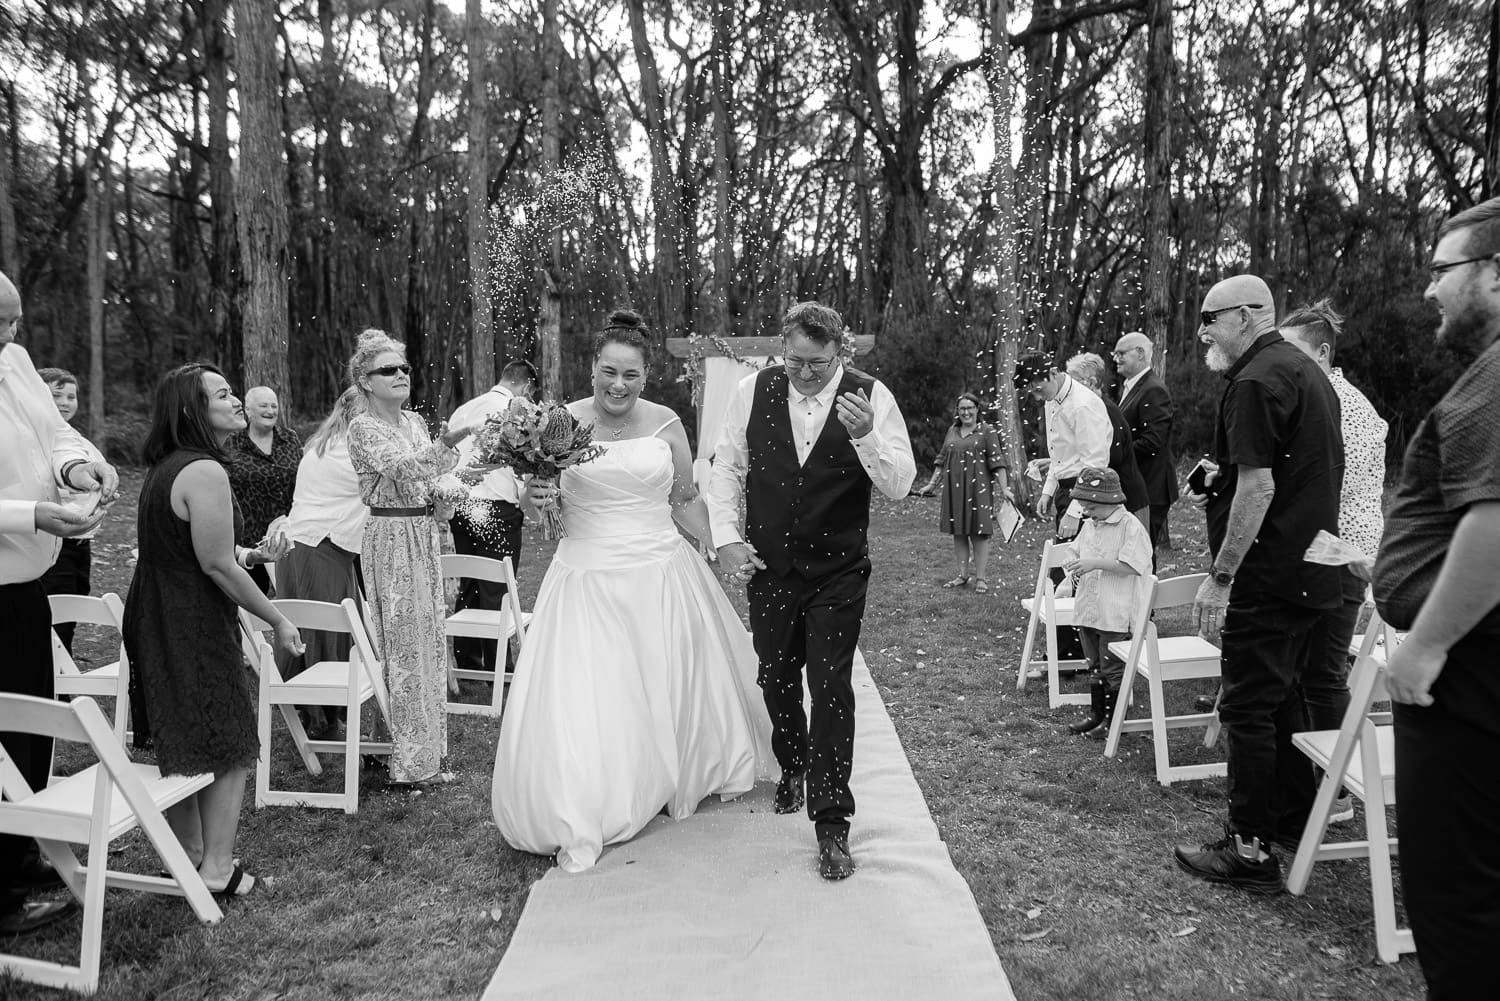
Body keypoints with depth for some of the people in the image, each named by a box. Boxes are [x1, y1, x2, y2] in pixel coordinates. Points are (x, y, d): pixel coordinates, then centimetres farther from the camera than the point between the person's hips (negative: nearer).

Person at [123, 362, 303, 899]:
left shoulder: (164, 468, 11)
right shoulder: (205, 472, -21)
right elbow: (218, 566, -21)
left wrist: (249, 554, 16)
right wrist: (277, 620, -13)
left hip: (156, 625, 10)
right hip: (196, 629, -10)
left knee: (180, 744, 19)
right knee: (230, 747, 5)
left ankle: (188, 856, 32)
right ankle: (217, 867, 13)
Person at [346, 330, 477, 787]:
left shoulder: (414, 420, 12)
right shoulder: (363, 428, -11)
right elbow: (402, 468, -29)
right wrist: (445, 444, -43)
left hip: (423, 534, 8)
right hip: (391, 538, -8)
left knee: (427, 637, 14)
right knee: (405, 644, -4)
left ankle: (426, 743, 27)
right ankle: (412, 761, 6)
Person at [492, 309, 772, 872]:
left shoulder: (666, 424, -1)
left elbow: (685, 501, 9)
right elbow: (540, 495, 6)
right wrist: (539, 496, -16)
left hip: (662, 573, 2)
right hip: (587, 578, -1)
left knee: (668, 688, 15)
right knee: (583, 697, -3)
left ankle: (674, 783, 42)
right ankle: (580, 823, 13)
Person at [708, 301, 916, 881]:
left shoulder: (870, 397, -10)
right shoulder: (753, 391, -4)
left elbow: (900, 485, -14)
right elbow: (727, 467, 5)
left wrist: (866, 436, -31)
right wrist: (726, 537, -4)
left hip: (838, 572, -2)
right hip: (767, 567, 3)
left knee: (831, 689, -5)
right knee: (776, 679, 16)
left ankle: (831, 824, 8)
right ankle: (793, 768, 44)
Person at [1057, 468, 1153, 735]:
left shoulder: (1131, 526, -15)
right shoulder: (1089, 525, 8)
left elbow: (1132, 566, -21)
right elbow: (1075, 549, 21)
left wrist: (1095, 563, -26)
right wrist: (1072, 562, -1)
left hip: (1115, 613, -7)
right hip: (1087, 609, 7)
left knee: (1112, 668, 3)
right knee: (1094, 666, 18)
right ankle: (1096, 712, 30)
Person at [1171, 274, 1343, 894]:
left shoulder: (1256, 383, -16)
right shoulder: (1306, 372, 16)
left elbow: (1258, 487, -23)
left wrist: (1220, 576, -21)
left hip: (1267, 576, -10)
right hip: (1310, 572, 10)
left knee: (1248, 707, -3)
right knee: (1283, 694, 21)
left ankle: (1251, 849, 5)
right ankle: (1295, 818, 33)